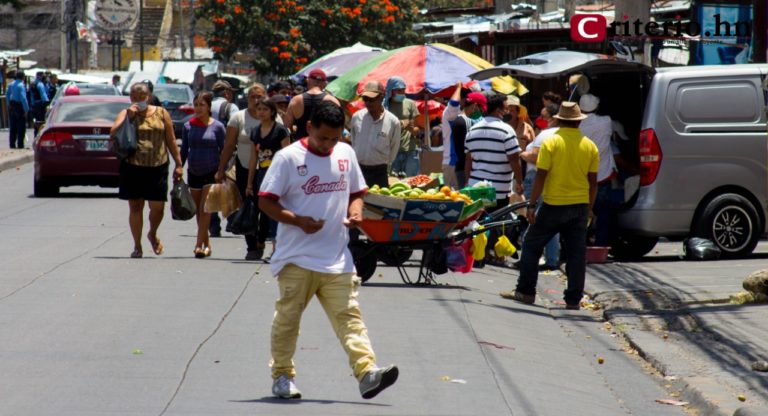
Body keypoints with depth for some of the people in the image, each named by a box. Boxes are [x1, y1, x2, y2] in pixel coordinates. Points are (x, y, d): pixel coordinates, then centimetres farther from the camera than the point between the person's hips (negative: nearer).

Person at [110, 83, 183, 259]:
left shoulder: (161, 114, 7)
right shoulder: (126, 114, 5)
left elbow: (171, 140, 9)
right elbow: (113, 134, -9)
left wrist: (178, 164, 6)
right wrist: (128, 117, -15)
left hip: (157, 167, 1)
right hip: (133, 166, -1)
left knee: (158, 207, 0)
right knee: (135, 206, 2)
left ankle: (153, 235, 30)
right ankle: (137, 246, 12)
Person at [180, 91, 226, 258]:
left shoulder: (217, 127, -6)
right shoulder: (188, 126, 3)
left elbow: (223, 150, -2)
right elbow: (184, 150, 10)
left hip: (211, 173, -4)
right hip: (193, 173, 4)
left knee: (205, 209, -11)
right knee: (198, 211, 10)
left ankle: (199, 244, -13)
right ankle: (206, 243, 21)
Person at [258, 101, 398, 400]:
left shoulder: (345, 154, 9)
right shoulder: (288, 158, -6)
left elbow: (356, 192, 20)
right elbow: (265, 201, -6)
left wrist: (355, 211, -3)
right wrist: (299, 221, -20)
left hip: (337, 258, 3)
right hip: (296, 259, -3)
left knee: (349, 315, -7)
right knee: (287, 318, 6)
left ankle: (366, 371, -17)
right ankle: (282, 376, 18)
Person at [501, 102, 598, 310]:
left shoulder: (551, 142, -8)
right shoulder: (590, 146, 3)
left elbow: (541, 176, -11)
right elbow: (593, 181, 5)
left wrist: (532, 204, -6)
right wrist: (589, 207, 16)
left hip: (553, 205, -3)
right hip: (579, 206, 3)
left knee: (532, 246, 10)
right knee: (576, 253, 7)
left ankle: (525, 291, 10)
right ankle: (573, 299, 6)